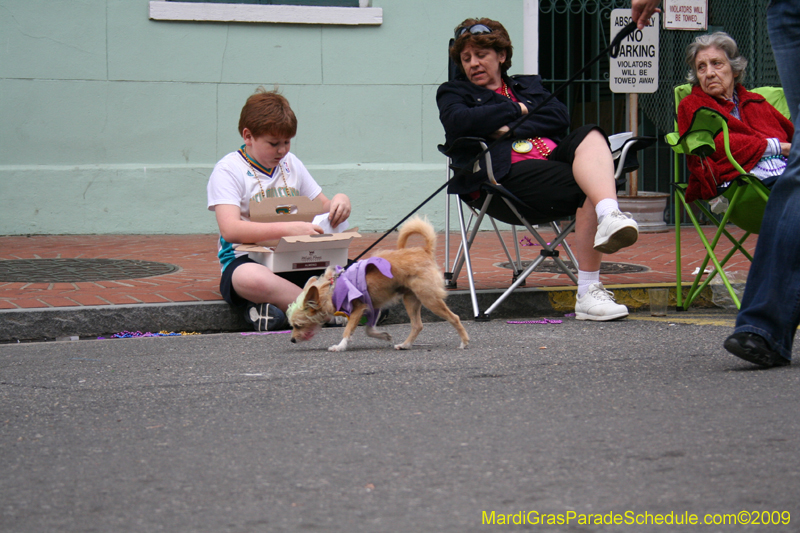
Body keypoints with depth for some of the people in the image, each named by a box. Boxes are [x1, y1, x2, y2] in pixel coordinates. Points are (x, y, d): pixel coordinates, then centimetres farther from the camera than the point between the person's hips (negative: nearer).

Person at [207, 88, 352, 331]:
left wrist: (339, 201, -1)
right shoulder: (228, 170, -4)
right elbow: (230, 229, -20)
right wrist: (289, 229, -31)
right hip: (245, 262, -5)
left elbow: (323, 206, 25)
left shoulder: (291, 163, 17)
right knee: (252, 278, -43)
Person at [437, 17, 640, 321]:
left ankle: (609, 216, -56)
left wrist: (513, 129, -3)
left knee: (589, 135, -32)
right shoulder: (453, 92, 22)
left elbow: (559, 116, 11)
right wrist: (515, 109, 3)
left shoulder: (528, 86, 33)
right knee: (589, 190, -32)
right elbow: (459, 122, -4)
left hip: (554, 156, 5)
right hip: (509, 173, -4)